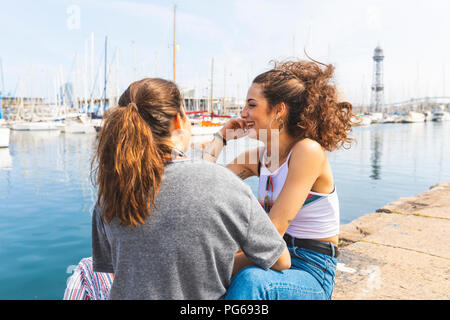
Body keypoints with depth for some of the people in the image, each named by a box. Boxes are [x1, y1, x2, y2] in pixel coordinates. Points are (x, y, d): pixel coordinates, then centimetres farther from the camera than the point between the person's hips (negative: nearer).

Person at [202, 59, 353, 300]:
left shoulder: (307, 151, -18)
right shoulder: (259, 156, 4)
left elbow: (274, 231, -23)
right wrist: (222, 136, 4)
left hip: (310, 272, -6)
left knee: (250, 280, -35)